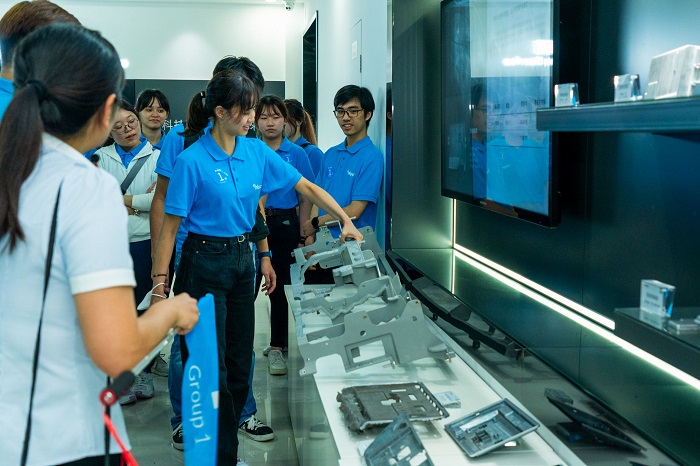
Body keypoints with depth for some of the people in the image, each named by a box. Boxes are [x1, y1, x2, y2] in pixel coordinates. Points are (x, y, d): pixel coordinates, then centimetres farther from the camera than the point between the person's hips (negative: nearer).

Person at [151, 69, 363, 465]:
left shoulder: (256, 151, 2)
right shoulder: (193, 160, -13)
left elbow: (306, 186, 7)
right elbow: (171, 225, -12)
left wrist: (346, 220, -2)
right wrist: (160, 284, -15)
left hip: (242, 258, 6)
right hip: (204, 262, -6)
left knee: (240, 363, 11)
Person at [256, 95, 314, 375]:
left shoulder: (296, 154, 2)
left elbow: (305, 199, 4)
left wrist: (303, 238, 0)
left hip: (284, 224, 0)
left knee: (280, 287, 4)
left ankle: (277, 347, 14)